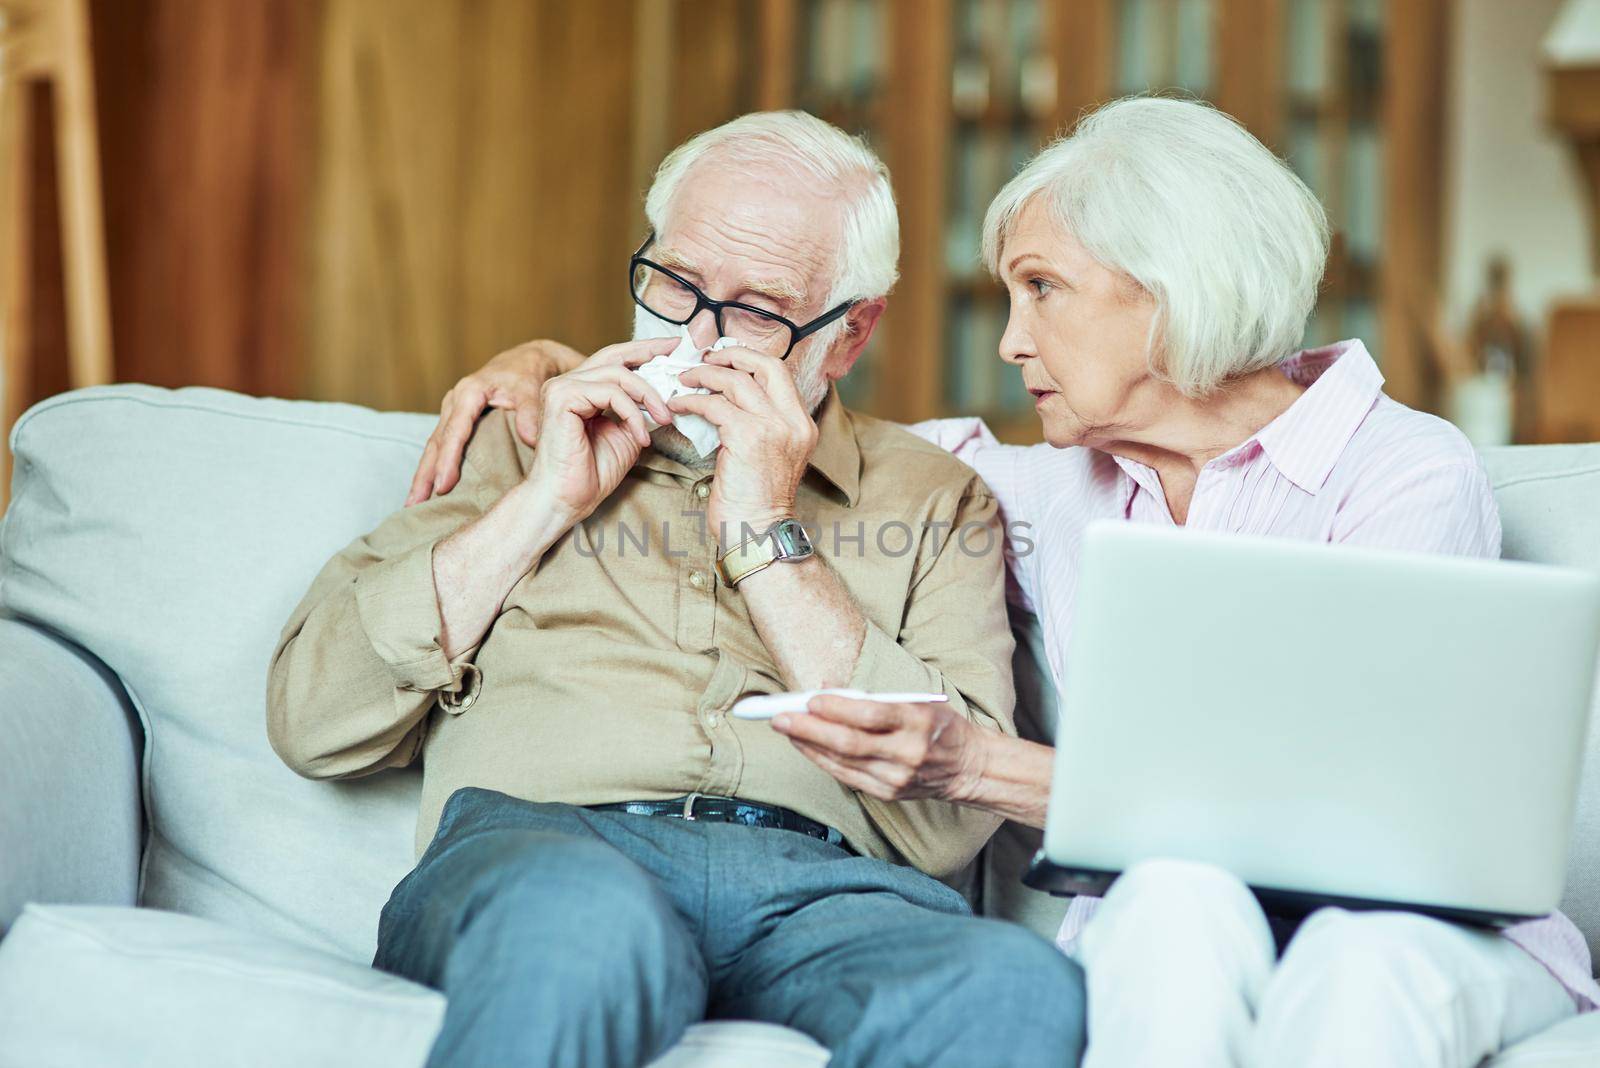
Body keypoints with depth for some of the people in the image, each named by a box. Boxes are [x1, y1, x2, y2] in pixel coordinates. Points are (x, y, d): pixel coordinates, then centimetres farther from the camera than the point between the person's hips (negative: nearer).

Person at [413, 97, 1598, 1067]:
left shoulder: (1410, 473, -2)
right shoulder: (1059, 494, 16)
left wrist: (974, 765, -21)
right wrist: (559, 362, 16)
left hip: (1434, 925, -2)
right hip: (1171, 943, 3)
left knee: (1367, 939, -40)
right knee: (1180, 893, -35)